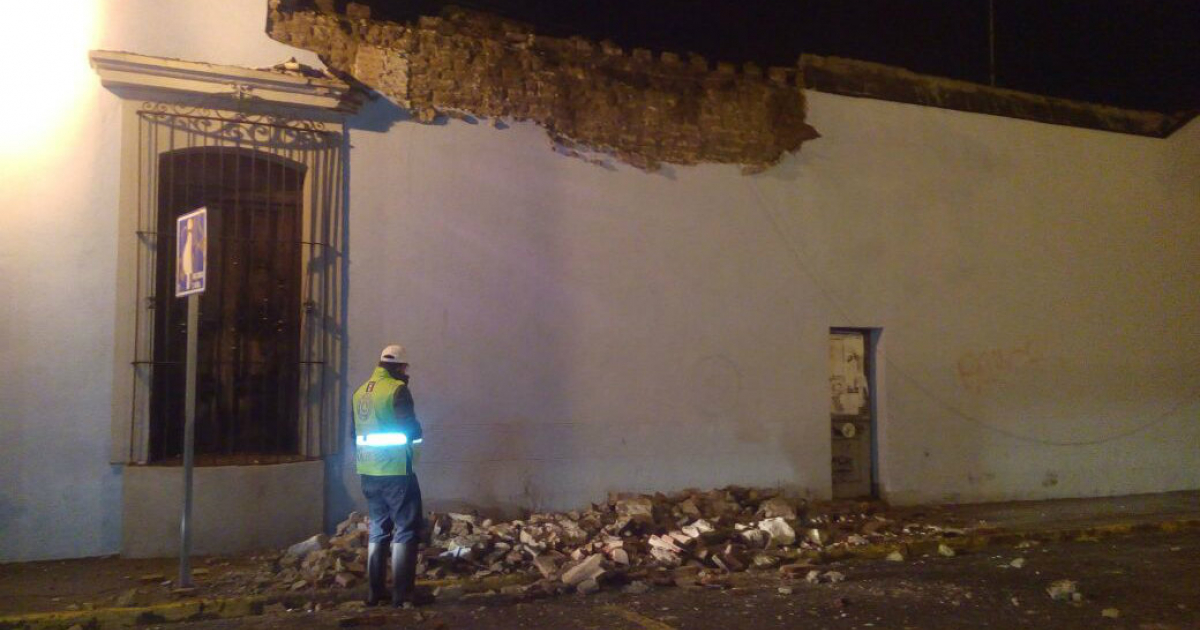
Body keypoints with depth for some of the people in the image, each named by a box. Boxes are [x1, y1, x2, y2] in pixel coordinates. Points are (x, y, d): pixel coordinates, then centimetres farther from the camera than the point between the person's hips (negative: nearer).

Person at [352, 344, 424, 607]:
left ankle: (375, 591, 17)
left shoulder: (360, 392, 10)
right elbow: (412, 430, -15)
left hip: (368, 472, 7)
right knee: (405, 530, 0)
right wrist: (415, 433, 8)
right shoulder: (397, 389, -12)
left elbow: (356, 434, 16)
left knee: (378, 529, 15)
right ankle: (402, 594, -2)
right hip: (395, 471, -7)